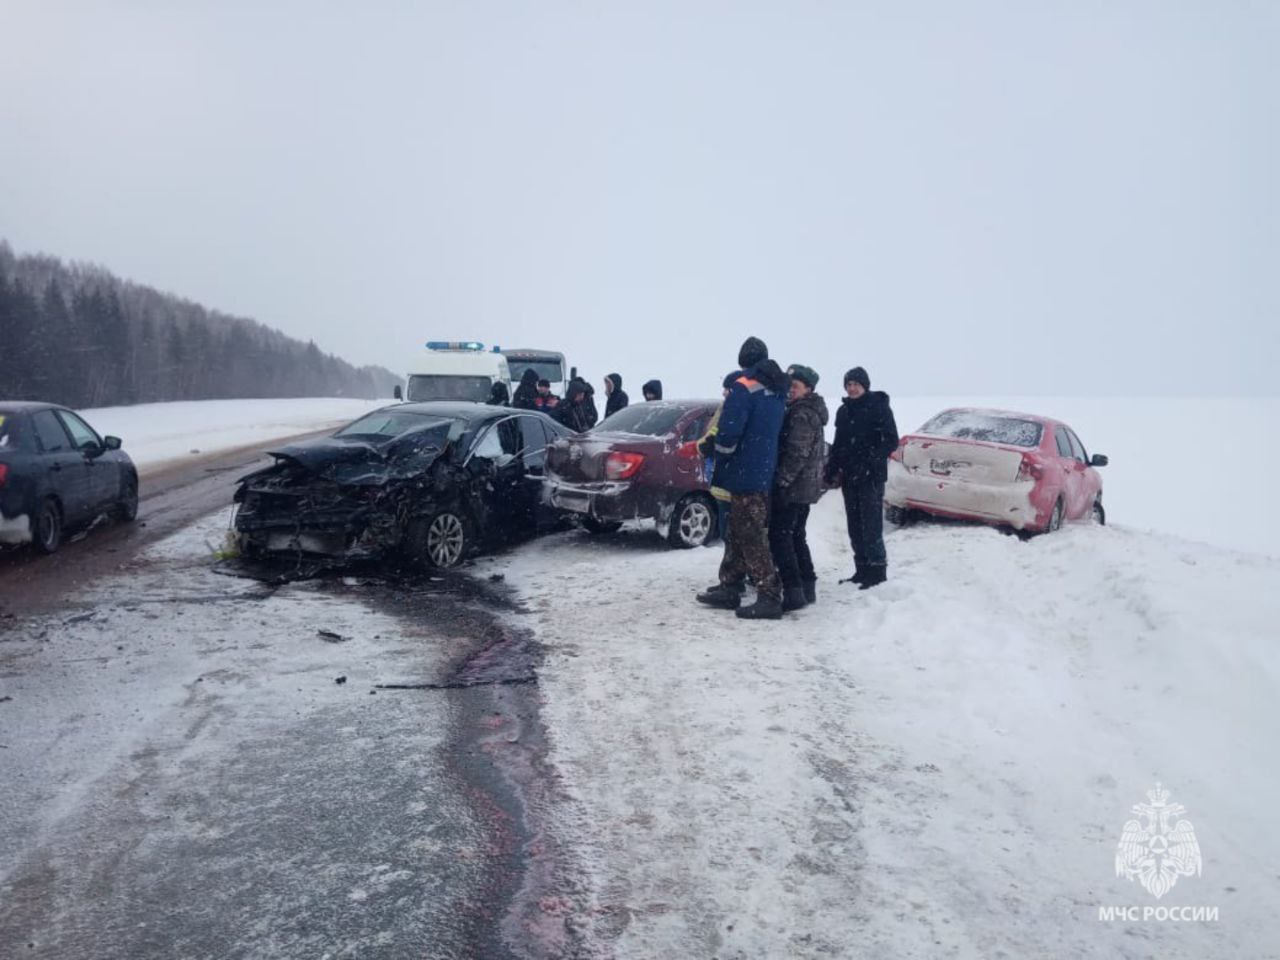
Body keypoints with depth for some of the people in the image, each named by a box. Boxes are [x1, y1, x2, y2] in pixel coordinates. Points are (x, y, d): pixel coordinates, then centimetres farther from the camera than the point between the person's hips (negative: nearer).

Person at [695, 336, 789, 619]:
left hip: (745, 474, -9)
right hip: (766, 474, 9)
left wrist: (721, 455, -3)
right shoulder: (777, 391, 11)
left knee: (751, 537, -5)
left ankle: (770, 597, -4)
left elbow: (728, 432, -22)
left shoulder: (743, 388, -16)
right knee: (739, 532, 17)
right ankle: (730, 588, 24)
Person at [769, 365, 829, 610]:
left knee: (779, 537, -9)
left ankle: (793, 592, -13)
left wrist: (780, 480, -20)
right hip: (806, 487, 10)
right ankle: (807, 587, 20)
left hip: (792, 487, -10)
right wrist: (783, 479, 19)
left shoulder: (802, 415, -15)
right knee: (796, 536, 17)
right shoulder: (811, 412, 17)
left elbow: (797, 454, -22)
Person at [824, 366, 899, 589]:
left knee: (871, 524, -9)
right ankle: (862, 570, 16)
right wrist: (832, 471, 9)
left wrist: (871, 461, -20)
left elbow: (891, 442, -8)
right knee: (855, 526, 8)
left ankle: (877, 569, -2)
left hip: (871, 477, -6)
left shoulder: (879, 406, -4)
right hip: (849, 477, 6)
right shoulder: (844, 411, 13)